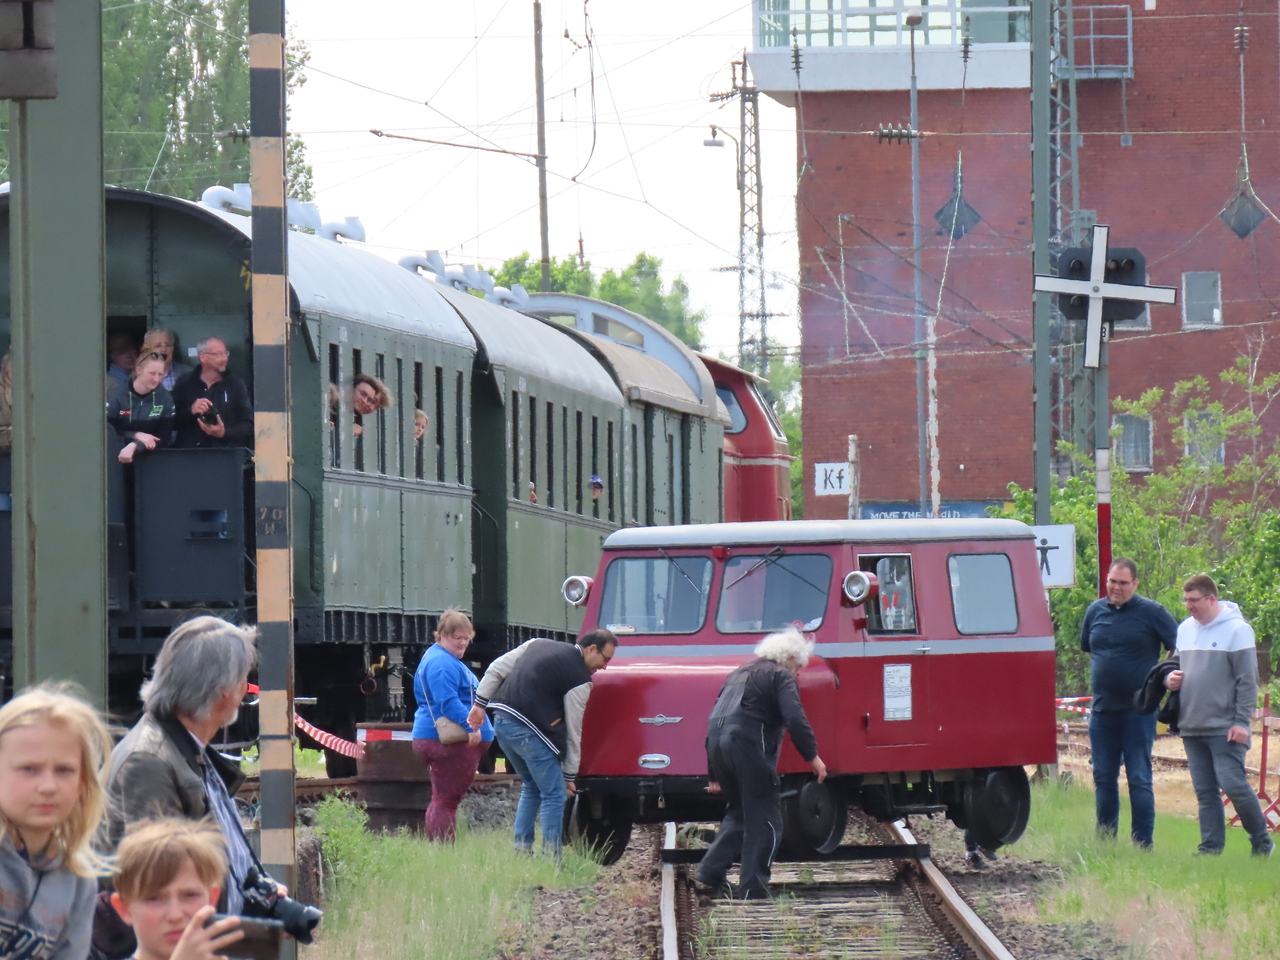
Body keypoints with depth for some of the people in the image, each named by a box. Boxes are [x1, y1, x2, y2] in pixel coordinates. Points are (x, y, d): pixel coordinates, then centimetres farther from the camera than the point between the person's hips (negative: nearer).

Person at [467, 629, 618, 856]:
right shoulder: (579, 681, -4)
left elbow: (496, 669, 15)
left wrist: (480, 703, 19)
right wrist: (570, 775, 7)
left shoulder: (539, 644, 17)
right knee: (554, 794, 0)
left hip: (501, 721, 8)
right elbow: (573, 731, 0)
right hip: (528, 732, -8)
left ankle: (521, 851, 21)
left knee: (531, 787, 23)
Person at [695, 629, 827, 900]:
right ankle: (753, 887, -2)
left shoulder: (739, 674, 28)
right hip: (749, 745, -8)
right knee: (764, 819, 1)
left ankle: (711, 870, 14)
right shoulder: (781, 677, 3)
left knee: (740, 811, 23)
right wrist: (812, 756, -8)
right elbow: (795, 719, -13)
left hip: (717, 743, 8)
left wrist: (714, 773, 31)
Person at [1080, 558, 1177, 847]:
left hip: (1137, 709, -5)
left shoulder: (1152, 613, -5)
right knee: (1103, 778, 9)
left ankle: (1143, 843, -2)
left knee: (1139, 779, -4)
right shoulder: (1095, 611, 9)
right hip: (1102, 710, 5)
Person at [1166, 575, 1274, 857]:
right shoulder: (1185, 629, 12)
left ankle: (1261, 841, 4)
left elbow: (1247, 680, -9)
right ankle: (1211, 848, 9)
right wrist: (1169, 679, 1)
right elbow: (1177, 664, 25)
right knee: (1205, 791, 6)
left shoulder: (1237, 630, -8)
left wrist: (1242, 721, -14)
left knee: (1232, 784, -10)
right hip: (1192, 727, 7)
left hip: (1224, 727, -6)